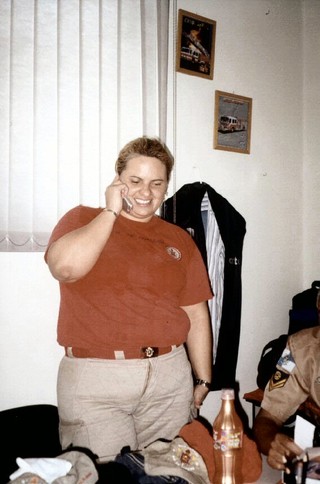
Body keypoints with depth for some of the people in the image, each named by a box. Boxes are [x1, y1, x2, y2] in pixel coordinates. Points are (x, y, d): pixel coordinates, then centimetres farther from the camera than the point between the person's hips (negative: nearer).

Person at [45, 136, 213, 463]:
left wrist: (203, 380, 10)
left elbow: (196, 314, 11)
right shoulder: (82, 219, 3)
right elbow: (65, 267, -19)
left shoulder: (180, 240, 10)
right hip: (94, 378, -3)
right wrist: (111, 211, -10)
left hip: (170, 378, 3)